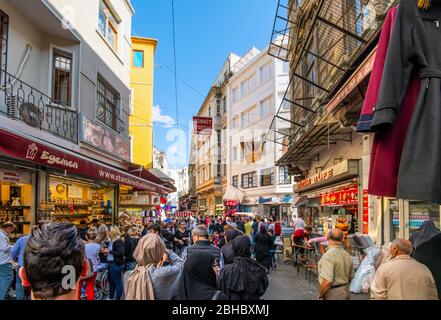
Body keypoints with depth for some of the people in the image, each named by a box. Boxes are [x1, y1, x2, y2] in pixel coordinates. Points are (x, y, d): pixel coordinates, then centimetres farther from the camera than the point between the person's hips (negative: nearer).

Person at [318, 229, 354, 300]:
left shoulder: (329, 255, -24)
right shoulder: (348, 255, 2)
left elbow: (327, 281, -29)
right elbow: (350, 277, 13)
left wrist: (321, 295, -15)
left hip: (332, 296, -7)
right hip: (345, 294, 7)